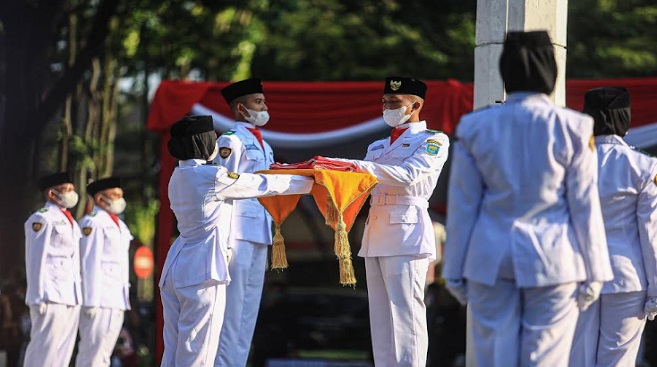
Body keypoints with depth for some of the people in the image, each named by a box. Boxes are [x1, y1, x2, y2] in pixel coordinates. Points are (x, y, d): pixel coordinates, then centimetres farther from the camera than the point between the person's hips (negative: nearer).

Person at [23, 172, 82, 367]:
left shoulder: (71, 223, 22)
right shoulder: (42, 219, -4)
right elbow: (35, 260, -9)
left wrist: (78, 296, 12)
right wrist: (39, 297, -14)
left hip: (71, 298, 8)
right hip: (51, 297, -8)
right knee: (45, 350, -11)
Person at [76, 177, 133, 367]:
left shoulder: (119, 225, 21)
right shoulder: (93, 222, -8)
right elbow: (90, 264, -14)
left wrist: (125, 299, 15)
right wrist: (91, 301, -18)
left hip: (117, 301, 9)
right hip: (100, 300, -9)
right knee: (93, 351, -10)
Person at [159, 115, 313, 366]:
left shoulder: (179, 177, 12)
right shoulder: (211, 177, -13)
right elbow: (265, 185, -3)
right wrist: (311, 182, 10)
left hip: (175, 269, 8)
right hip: (202, 271, -8)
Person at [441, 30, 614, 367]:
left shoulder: (474, 128, 1)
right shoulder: (572, 128, -5)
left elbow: (462, 205, 4)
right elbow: (584, 205, -2)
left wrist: (455, 270, 10)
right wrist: (593, 272, 5)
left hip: (491, 261, 2)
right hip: (553, 261, -2)